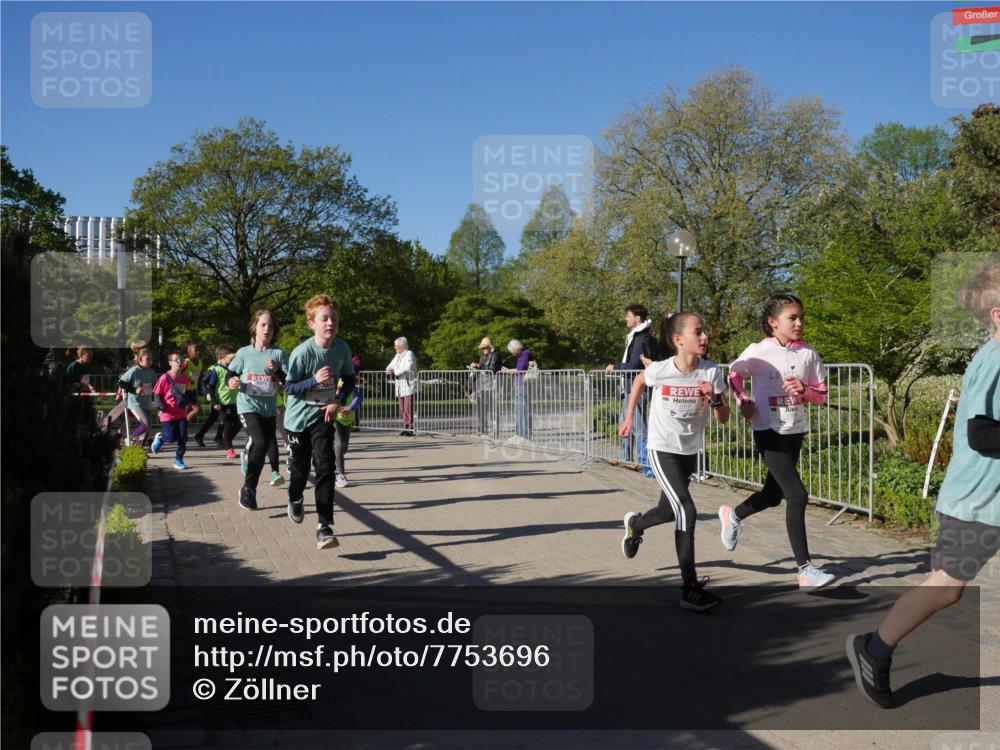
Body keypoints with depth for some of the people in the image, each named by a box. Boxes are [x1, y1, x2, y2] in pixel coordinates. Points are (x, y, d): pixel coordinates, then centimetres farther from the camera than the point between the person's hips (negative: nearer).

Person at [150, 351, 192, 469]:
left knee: (183, 437, -2)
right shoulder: (165, 378, -11)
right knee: (171, 438, -4)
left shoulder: (185, 379, 4)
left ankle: (178, 460, 12)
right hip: (168, 414, -4)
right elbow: (156, 393, -6)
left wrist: (185, 401, 2)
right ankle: (160, 438, 30)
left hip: (182, 414, 4)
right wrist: (161, 407, -16)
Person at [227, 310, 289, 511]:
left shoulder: (279, 354, 2)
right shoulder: (244, 353, 1)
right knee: (260, 443, -23)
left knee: (262, 449, 8)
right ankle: (248, 488, -9)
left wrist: (277, 370, -19)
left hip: (268, 409, 3)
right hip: (248, 406, -3)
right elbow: (230, 374, 7)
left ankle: (249, 490, 27)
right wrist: (232, 382, -16)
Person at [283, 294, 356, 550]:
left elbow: (350, 379, 5)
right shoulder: (302, 352, -21)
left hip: (323, 416, 2)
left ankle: (324, 527, -10)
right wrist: (314, 380, -31)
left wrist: (339, 401, -10)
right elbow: (289, 387, -16)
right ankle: (295, 499, 48)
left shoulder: (342, 348, -11)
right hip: (299, 417, -2)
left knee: (325, 467, -12)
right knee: (301, 466, 14)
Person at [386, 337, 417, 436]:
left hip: (409, 385, -8)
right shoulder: (398, 356, 18)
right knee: (402, 408, 6)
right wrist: (389, 369, -4)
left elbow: (407, 368, -23)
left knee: (408, 408, -11)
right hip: (400, 386, 8)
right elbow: (390, 366, 21)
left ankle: (410, 429, -10)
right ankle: (406, 428, 10)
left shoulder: (409, 354, -8)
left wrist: (394, 371, -11)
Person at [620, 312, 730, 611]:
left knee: (670, 511, 20)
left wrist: (714, 398, -27)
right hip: (662, 450, -5)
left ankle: (635, 524, 55)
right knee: (686, 513, -17)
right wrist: (629, 416, 9)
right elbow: (639, 381, 6)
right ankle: (690, 589, -11)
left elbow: (724, 418, -8)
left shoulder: (711, 371, -12)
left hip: (690, 450, 5)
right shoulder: (660, 370, -18)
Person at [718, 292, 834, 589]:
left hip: (796, 432, 5)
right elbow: (733, 374, 8)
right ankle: (805, 570, -9)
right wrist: (744, 402, -6)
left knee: (774, 495, 16)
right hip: (769, 432, -5)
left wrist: (804, 391, -16)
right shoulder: (758, 352, -9)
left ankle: (733, 516, 47)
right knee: (797, 495, -15)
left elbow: (821, 395, 5)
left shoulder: (808, 353, 0)